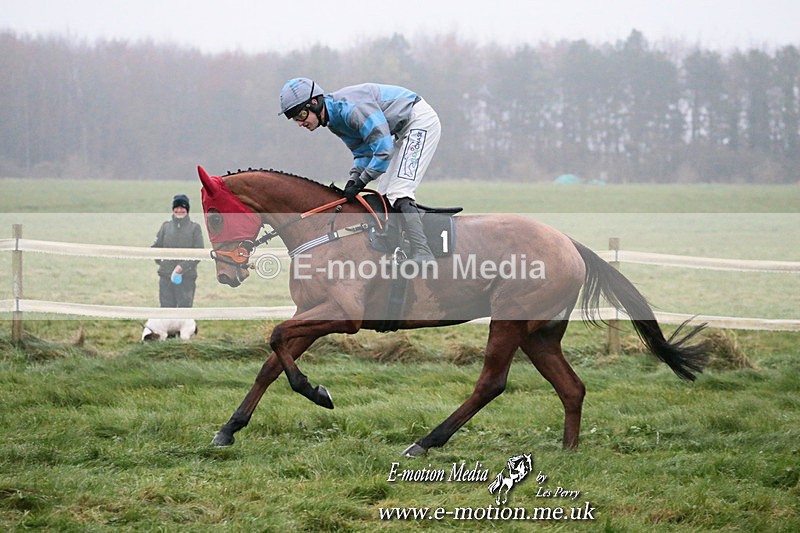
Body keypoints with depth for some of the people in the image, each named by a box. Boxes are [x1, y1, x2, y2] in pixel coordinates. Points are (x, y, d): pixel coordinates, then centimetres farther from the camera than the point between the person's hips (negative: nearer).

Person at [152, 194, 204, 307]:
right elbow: (156, 247, 14)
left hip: (186, 277, -3)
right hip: (166, 277, 3)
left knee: (185, 306, -5)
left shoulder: (194, 228, 1)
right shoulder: (166, 226, 9)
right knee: (167, 307, 4)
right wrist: (162, 263, 1)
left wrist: (182, 267, -15)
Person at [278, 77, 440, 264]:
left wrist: (361, 182, -23)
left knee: (398, 194, -20)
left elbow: (383, 149, -30)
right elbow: (362, 152, 11)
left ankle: (423, 256, -29)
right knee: (383, 195, 8)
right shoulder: (334, 121, 4)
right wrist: (354, 178, -7)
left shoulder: (350, 107, -28)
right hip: (403, 132, 11)